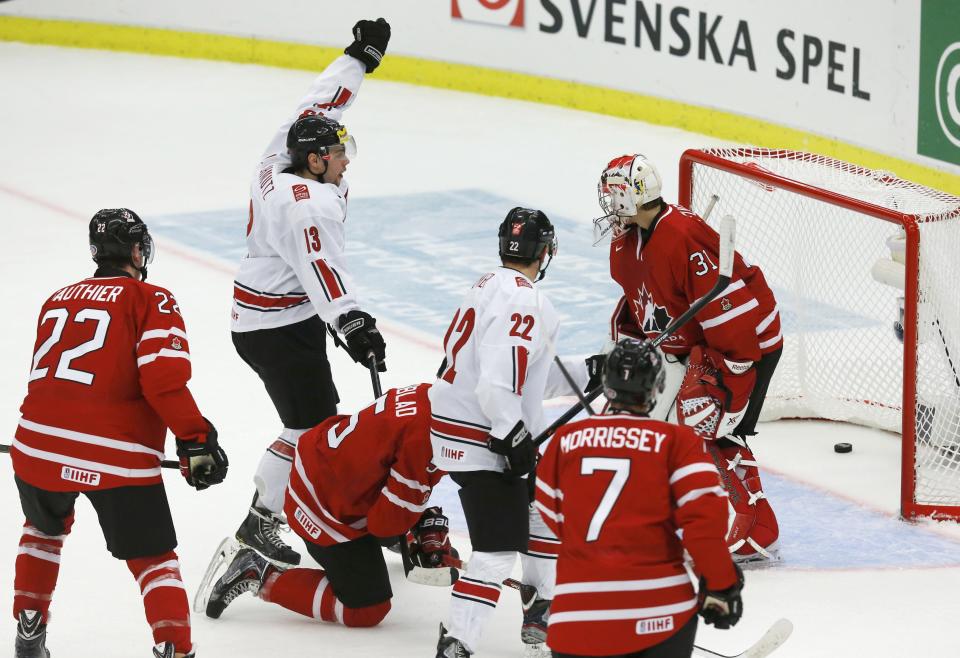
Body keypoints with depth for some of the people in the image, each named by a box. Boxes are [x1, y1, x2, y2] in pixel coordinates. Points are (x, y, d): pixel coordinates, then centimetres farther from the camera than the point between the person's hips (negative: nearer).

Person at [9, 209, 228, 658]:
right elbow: (163, 379, -12)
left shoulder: (57, 300, 21)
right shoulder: (150, 301, 2)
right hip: (117, 458, -5)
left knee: (45, 528, 33)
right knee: (153, 558, 7)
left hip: (39, 446, 5)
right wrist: (196, 440, -8)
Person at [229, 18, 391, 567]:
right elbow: (323, 268, -35)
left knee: (320, 416, 18)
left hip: (261, 316, 11)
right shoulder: (308, 203, -23)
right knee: (311, 429, -8)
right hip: (281, 330, -11)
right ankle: (260, 527, -5)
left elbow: (321, 106, 16)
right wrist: (353, 322, -44)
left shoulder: (280, 166, 4)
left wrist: (361, 58, 19)